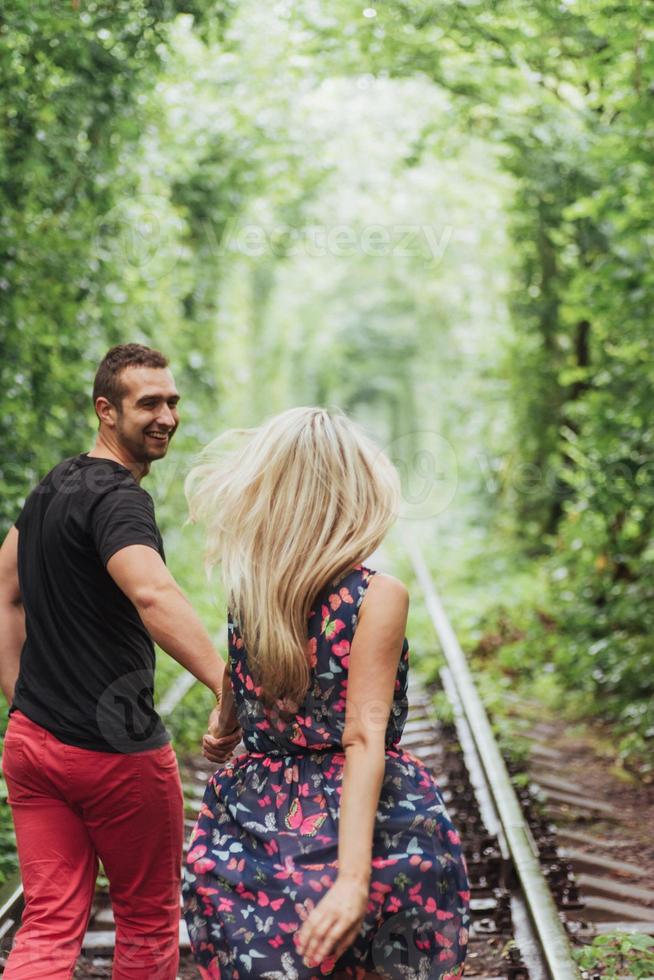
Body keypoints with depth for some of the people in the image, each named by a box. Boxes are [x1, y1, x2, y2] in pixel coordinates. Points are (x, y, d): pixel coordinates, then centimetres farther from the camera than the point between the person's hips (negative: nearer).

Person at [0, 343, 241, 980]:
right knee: (148, 919, 13)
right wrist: (229, 687, -47)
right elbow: (152, 594, -37)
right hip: (115, 750, -8)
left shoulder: (53, 486, 12)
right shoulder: (117, 498, -18)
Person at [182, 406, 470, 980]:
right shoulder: (377, 596, -12)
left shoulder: (246, 595, 0)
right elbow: (364, 738, -21)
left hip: (256, 824, 4)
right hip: (371, 827, -4)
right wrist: (353, 877, -26)